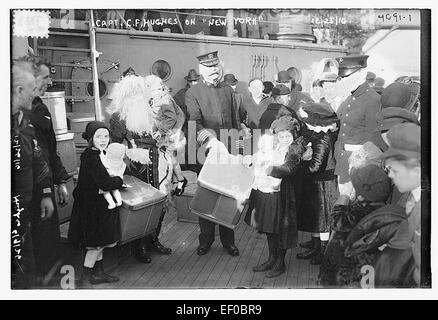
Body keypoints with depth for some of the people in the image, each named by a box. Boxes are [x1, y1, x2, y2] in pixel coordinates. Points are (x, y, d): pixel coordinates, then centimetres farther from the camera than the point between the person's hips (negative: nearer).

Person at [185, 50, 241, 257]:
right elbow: (195, 123, -16)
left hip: (228, 152, 3)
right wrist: (210, 138, -33)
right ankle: (206, 239, 21)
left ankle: (228, 240, 20)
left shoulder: (228, 90, 14)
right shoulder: (193, 93, -2)